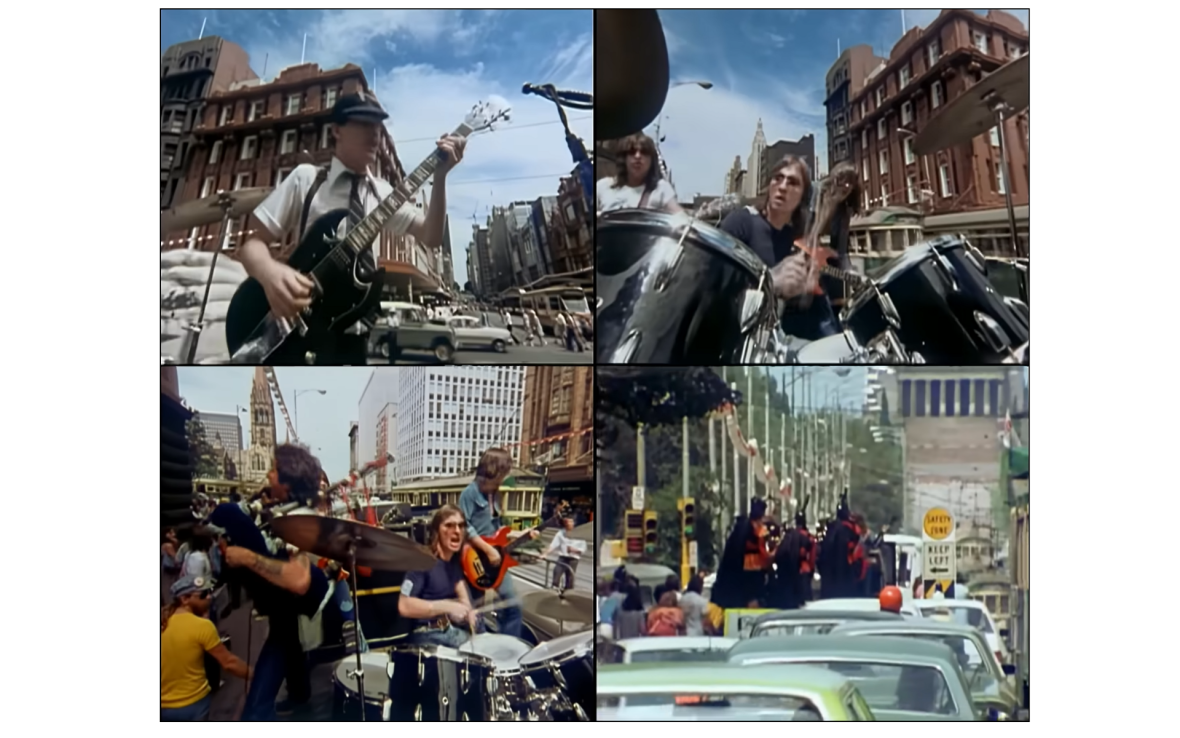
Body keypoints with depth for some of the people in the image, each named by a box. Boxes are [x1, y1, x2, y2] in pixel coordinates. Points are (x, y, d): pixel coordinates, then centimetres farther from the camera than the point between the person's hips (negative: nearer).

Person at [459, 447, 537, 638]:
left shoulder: (492, 494, 12)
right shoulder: (470, 493, -13)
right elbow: (464, 527, -20)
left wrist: (519, 534, 11)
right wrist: (488, 550, -21)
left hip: (495, 558, 8)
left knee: (512, 603, 6)